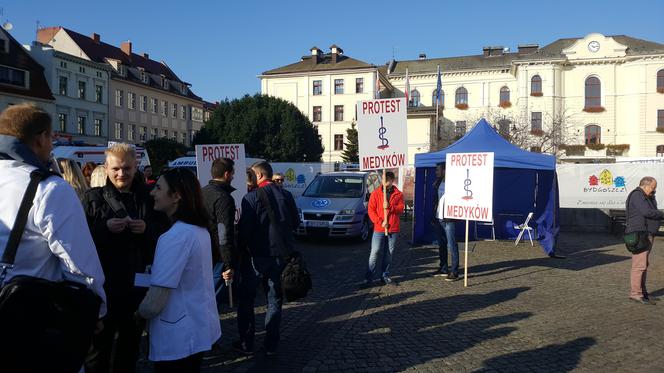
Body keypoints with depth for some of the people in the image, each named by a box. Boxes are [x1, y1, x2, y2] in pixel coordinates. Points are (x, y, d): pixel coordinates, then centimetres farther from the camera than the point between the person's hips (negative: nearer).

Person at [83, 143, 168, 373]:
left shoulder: (148, 197, 4)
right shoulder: (94, 198, -1)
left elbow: (166, 231, 5)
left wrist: (147, 228, -14)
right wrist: (106, 227, -22)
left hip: (138, 283, 3)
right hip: (104, 283, -3)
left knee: (131, 338, 19)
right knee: (100, 341, 5)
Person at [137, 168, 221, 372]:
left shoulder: (175, 236, -23)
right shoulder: (201, 230, 5)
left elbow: (154, 303, -24)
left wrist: (138, 314, -4)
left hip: (178, 337, -8)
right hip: (199, 328, 8)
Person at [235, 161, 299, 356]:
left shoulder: (252, 197, -13)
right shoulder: (285, 195, 0)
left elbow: (244, 228, -15)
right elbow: (295, 223, 8)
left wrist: (240, 251, -4)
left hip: (256, 255, -4)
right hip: (280, 255, 4)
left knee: (246, 298, 13)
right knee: (274, 300, 14)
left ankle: (246, 343, 17)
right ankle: (271, 345, 17)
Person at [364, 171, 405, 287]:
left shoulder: (398, 194, 6)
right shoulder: (375, 193, 1)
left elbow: (401, 209, -1)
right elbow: (371, 210, -3)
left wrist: (389, 207, -19)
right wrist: (380, 222, -14)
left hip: (393, 229, 2)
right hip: (379, 229, -2)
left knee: (389, 253, 9)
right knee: (375, 252, -4)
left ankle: (385, 276, 21)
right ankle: (369, 277, 1)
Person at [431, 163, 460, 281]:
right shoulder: (438, 183, 13)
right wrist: (433, 217, 14)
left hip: (448, 219, -8)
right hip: (438, 219, 8)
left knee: (451, 246, -5)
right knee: (441, 245, 14)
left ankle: (454, 272, -2)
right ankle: (443, 269, 23)